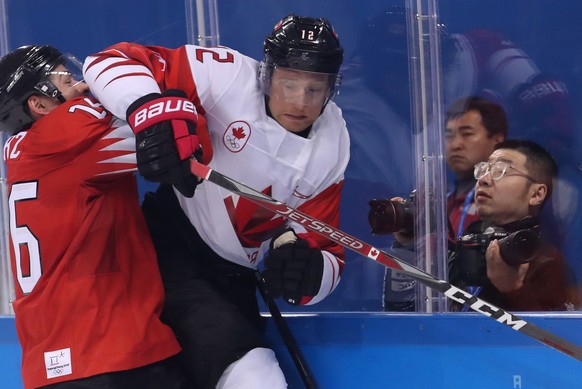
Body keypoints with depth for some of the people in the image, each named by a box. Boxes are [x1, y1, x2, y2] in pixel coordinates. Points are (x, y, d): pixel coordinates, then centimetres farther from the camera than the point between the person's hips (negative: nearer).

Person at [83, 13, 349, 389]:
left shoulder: (331, 147, -2)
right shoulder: (229, 76, -16)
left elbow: (327, 251, 0)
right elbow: (112, 61, -19)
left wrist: (305, 268, -25)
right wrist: (155, 111, -39)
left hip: (231, 278, 6)